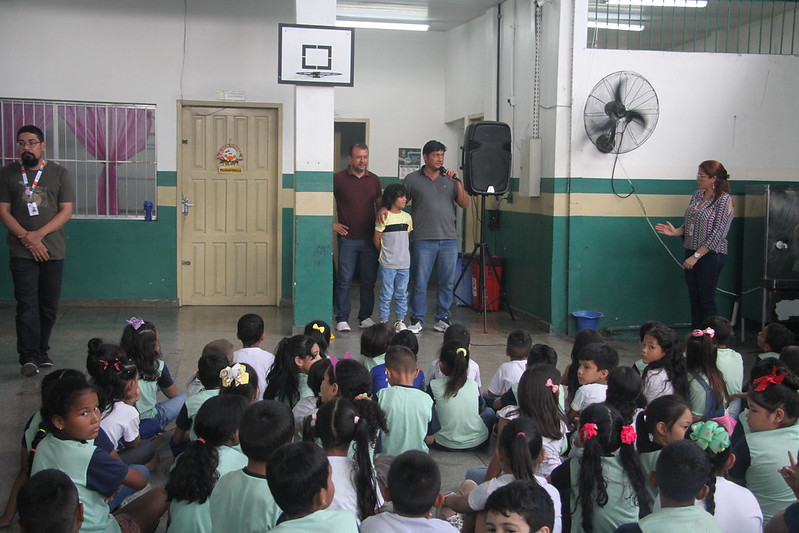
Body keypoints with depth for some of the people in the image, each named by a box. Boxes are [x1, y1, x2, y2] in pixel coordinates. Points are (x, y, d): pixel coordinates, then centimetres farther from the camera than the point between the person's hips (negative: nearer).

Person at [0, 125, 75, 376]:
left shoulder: (59, 173, 5)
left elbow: (66, 211, 0)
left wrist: (38, 234, -12)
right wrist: (27, 239, -11)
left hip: (52, 250, 1)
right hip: (22, 252, -1)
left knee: (49, 305, 6)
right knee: (27, 304, -8)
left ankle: (41, 351, 19)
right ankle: (28, 357, -9)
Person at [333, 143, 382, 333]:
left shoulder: (374, 180, 10)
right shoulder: (338, 179, -1)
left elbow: (380, 205, 19)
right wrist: (332, 224, -3)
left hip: (369, 238, 4)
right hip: (347, 238, -3)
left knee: (369, 280, 6)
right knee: (344, 280, -1)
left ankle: (365, 317, 17)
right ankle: (342, 319, 6)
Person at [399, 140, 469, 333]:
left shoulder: (450, 179, 12)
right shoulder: (412, 179, 6)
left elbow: (465, 204, 7)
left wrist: (458, 183, -4)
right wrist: (384, 208, -11)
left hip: (448, 239, 3)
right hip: (423, 239, -3)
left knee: (447, 282, 6)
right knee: (420, 282, -1)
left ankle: (442, 319, 18)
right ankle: (417, 320, 9)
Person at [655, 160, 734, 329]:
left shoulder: (724, 200, -12)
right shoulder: (697, 195, 9)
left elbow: (717, 234, -17)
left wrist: (696, 256, -18)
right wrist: (675, 231, -4)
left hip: (710, 255, -7)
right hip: (691, 252, 7)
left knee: (707, 300, -2)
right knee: (694, 298, 11)